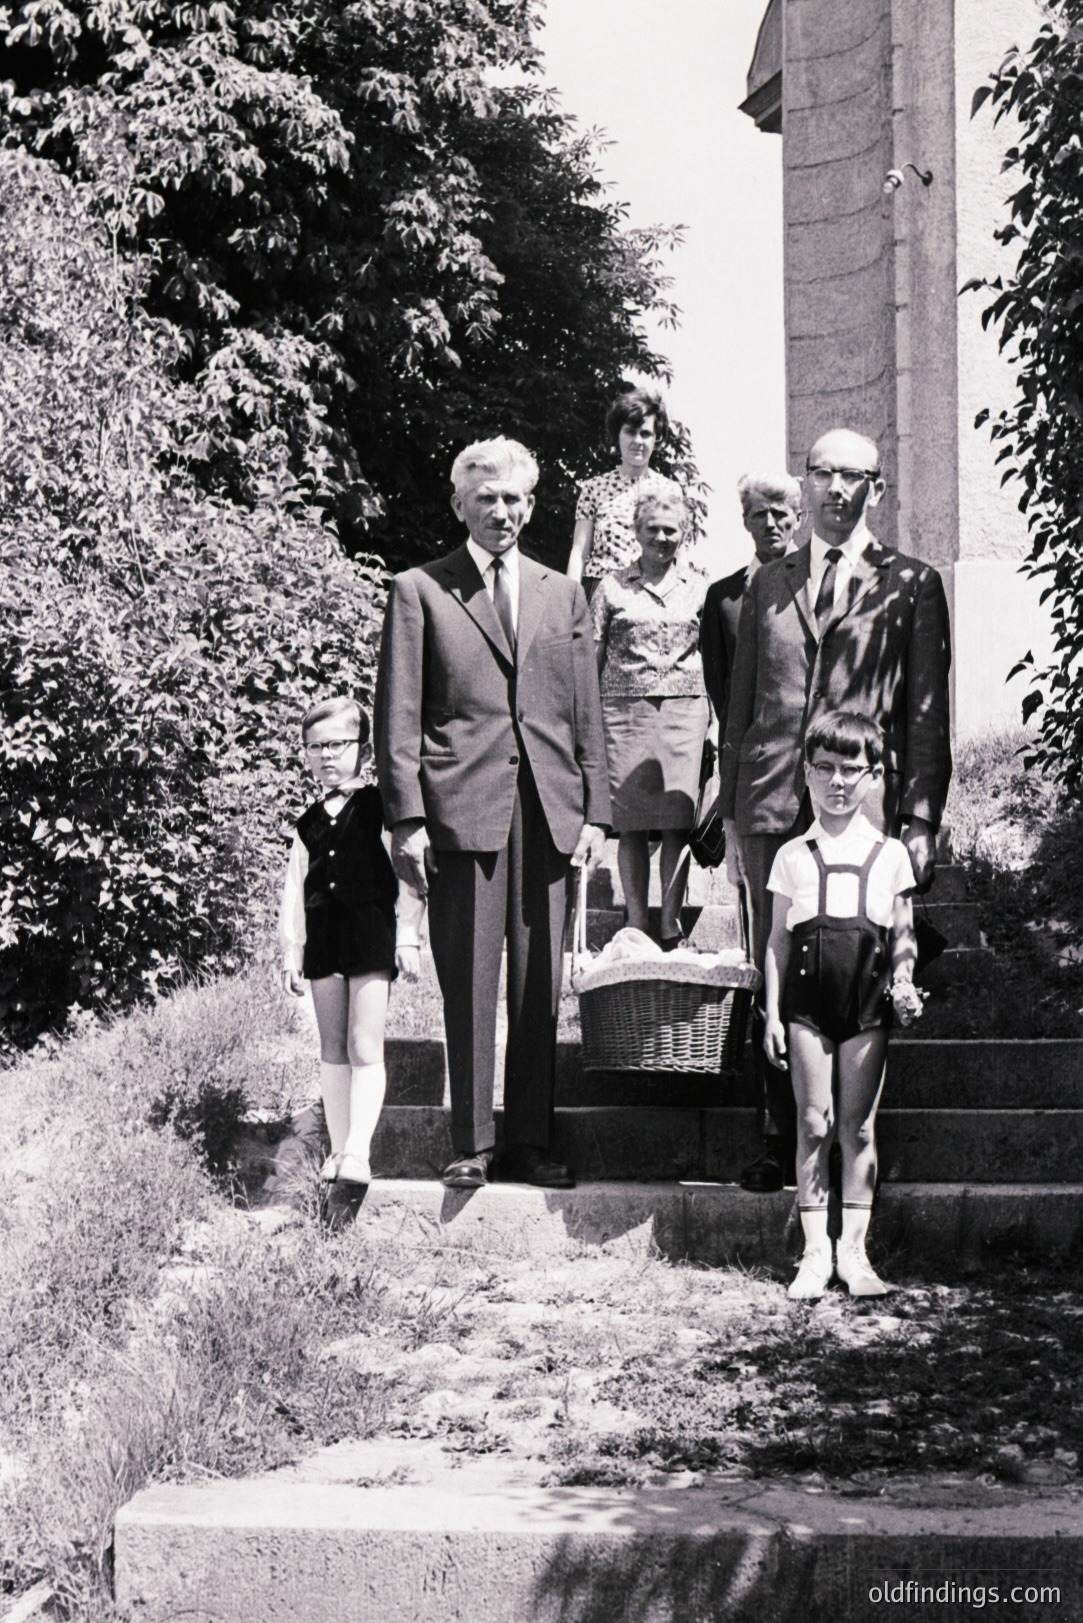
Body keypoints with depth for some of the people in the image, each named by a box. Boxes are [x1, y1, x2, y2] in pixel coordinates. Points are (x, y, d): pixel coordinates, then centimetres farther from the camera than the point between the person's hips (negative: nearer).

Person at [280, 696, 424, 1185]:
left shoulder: (380, 806, 0)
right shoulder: (310, 823, 14)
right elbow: (294, 888, 14)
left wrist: (407, 934, -10)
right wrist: (291, 948, 7)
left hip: (370, 929, -5)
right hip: (323, 933, 5)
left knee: (364, 1046, -10)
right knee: (332, 1048, 8)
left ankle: (358, 1151, -14)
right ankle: (337, 1149, 13)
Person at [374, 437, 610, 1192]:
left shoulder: (563, 595, 17)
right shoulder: (420, 591, 6)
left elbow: (587, 713, 16)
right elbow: (399, 714, 2)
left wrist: (595, 811, 7)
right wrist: (407, 819, -6)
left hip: (550, 813, 3)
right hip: (463, 810, -3)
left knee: (540, 986, 4)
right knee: (469, 986, -2)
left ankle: (531, 1142, 12)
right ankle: (472, 1147, 6)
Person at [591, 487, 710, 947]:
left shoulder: (699, 586, 11)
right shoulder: (613, 587, 9)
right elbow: (591, 656, 9)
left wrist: (717, 719, 7)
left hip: (684, 709, 0)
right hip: (624, 708, 0)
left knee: (677, 822, -6)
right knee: (631, 824, -1)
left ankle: (670, 929, -1)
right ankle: (636, 927, 6)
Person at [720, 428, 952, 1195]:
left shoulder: (911, 585, 6)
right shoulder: (769, 585, 16)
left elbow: (927, 714, 3)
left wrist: (921, 821, -4)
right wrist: (732, 812, 12)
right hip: (772, 806, 3)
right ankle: (782, 1140, 12)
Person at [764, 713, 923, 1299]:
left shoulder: (890, 855, 10)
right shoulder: (793, 856, 10)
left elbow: (903, 934, 12)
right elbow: (779, 940, 9)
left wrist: (903, 981, -6)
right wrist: (773, 1012, 3)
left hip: (867, 1001, 0)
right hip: (808, 999, 0)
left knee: (859, 1126, 2)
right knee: (814, 1124, 0)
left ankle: (853, 1250, 8)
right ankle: (815, 1251, 6)